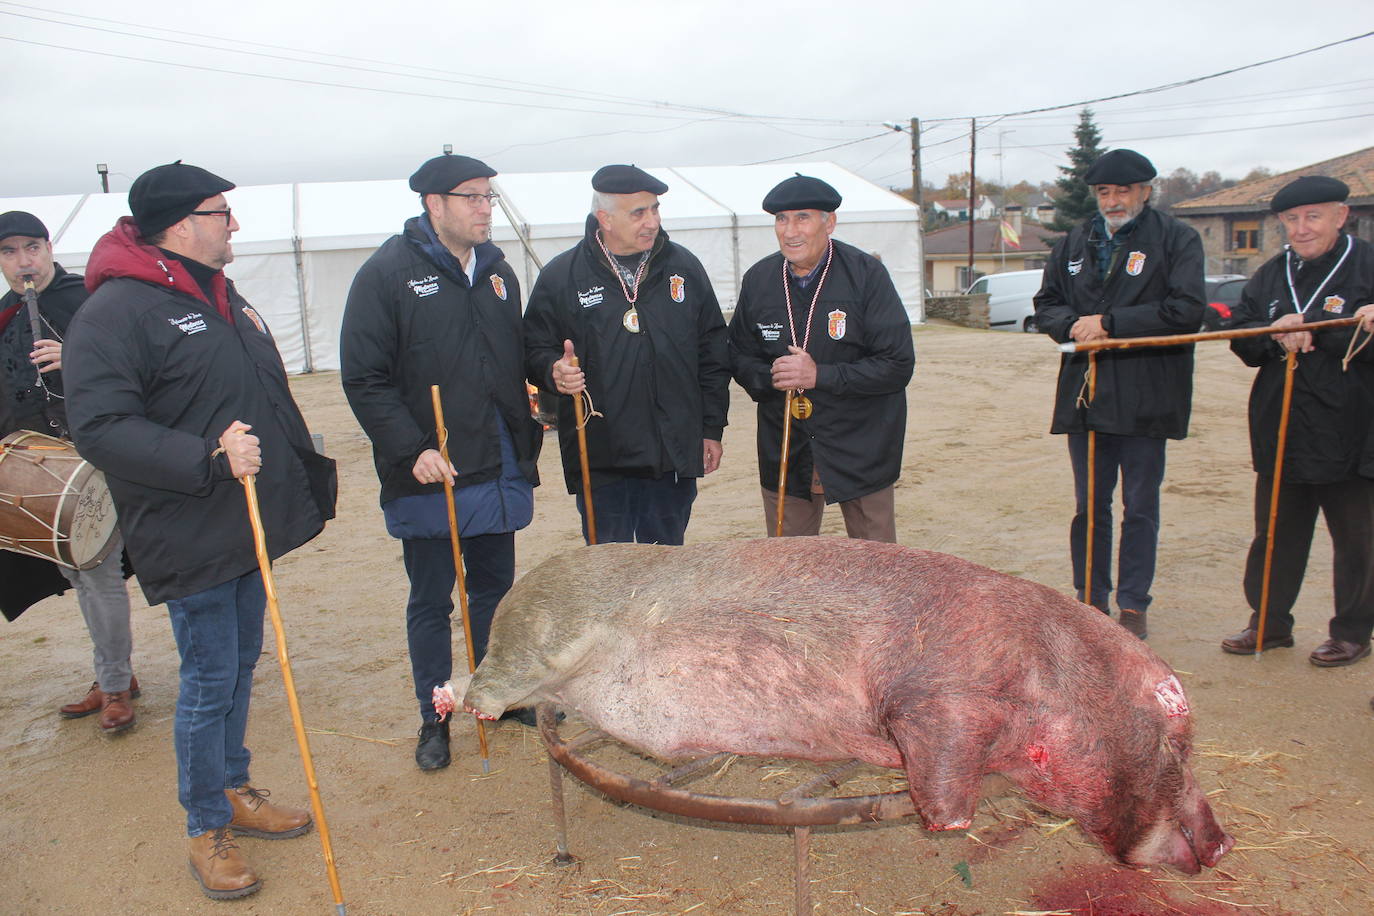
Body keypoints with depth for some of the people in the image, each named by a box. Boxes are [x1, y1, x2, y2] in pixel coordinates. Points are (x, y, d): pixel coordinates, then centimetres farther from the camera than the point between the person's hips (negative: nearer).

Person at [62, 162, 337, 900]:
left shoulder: (220, 296, 12)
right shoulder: (115, 310, -16)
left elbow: (269, 398, 21)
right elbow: (100, 428, -23)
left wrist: (303, 473, 21)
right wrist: (208, 457, -30)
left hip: (247, 524, 8)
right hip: (191, 539, -8)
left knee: (240, 664, 18)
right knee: (209, 680, 2)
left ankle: (235, 791, 36)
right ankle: (206, 829, 21)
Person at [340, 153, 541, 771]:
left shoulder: (495, 268, 11)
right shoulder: (387, 273, -9)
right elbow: (364, 380, -12)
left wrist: (527, 434, 12)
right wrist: (413, 450, -20)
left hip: (501, 470, 6)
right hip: (430, 476, -5)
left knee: (496, 589, 17)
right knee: (430, 602, 8)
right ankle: (434, 718, 24)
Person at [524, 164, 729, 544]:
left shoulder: (684, 267, 6)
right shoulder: (560, 276, -2)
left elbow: (712, 352, 9)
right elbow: (535, 349, 4)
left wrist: (712, 428, 7)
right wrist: (555, 370, -19)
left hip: (675, 455, 2)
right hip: (600, 459, -2)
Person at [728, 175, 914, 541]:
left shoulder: (866, 274, -10)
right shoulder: (758, 280, 1)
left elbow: (898, 365, -13)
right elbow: (740, 357, 9)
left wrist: (820, 375, -22)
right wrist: (771, 377, -14)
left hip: (860, 446, -3)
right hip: (784, 450, 3)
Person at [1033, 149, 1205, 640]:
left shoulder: (1177, 240, -3)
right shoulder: (1075, 242, 12)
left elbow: (1186, 310, -14)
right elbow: (1046, 303, 14)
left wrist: (1109, 323, -17)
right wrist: (1073, 324, -8)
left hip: (1145, 396, -4)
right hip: (1084, 392, 4)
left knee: (1140, 507, 7)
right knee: (1089, 505, 12)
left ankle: (1134, 604, 19)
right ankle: (1091, 599, 24)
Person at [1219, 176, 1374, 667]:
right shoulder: (1270, 276, 11)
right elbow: (1241, 340, 7)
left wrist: (1309, 328, -23)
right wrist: (1275, 335, -13)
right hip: (1280, 431, 5)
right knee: (1275, 534, 13)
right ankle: (1270, 623, 26)